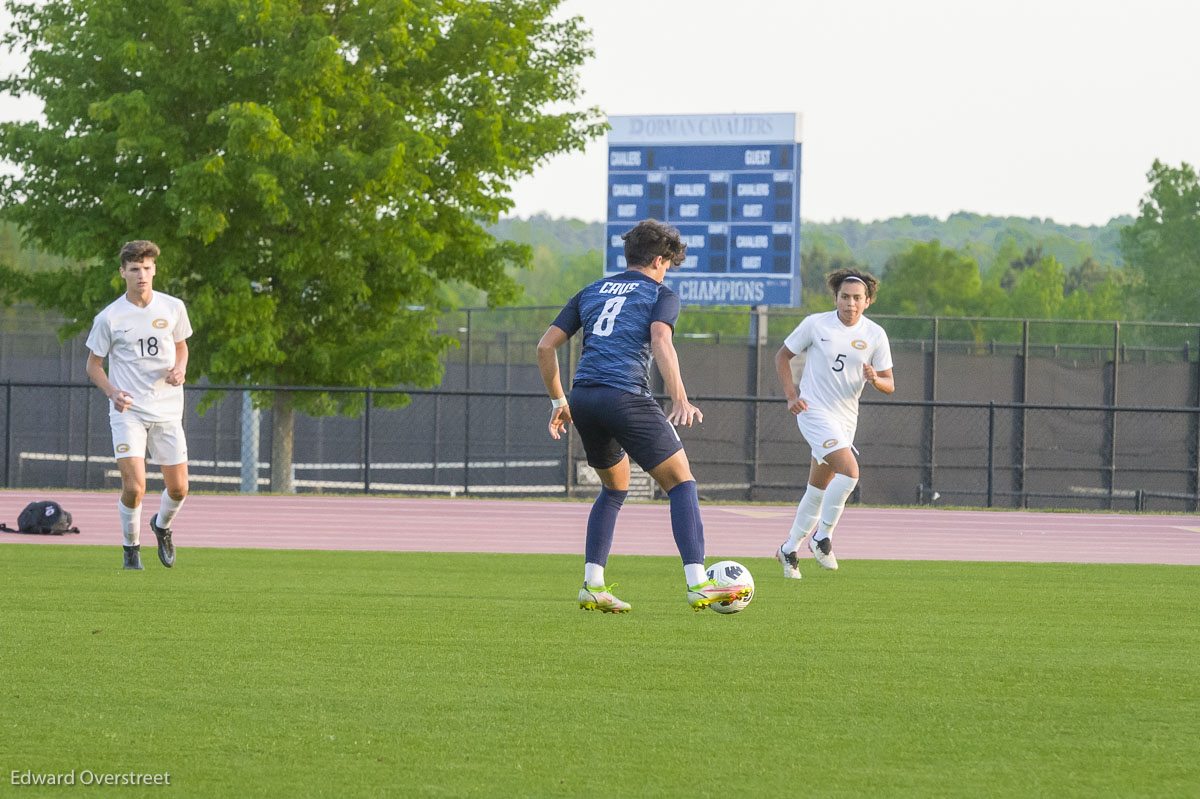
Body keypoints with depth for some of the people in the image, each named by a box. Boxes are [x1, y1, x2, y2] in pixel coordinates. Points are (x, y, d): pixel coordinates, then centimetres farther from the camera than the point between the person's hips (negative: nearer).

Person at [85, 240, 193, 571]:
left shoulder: (173, 308, 1)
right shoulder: (109, 318, -7)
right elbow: (93, 364, 3)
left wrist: (180, 369, -5)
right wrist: (112, 392, -15)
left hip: (167, 410, 3)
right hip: (128, 410, -3)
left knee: (178, 489, 3)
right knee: (134, 487, -16)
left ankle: (162, 525, 37)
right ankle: (131, 547, 9)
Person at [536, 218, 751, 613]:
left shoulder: (591, 292, 24)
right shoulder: (661, 295, 9)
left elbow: (545, 346, 18)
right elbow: (661, 342, -11)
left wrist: (558, 401, 27)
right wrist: (680, 400, -21)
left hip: (582, 398, 6)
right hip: (626, 396, -6)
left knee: (615, 488, 24)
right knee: (681, 482, 1)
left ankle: (592, 585, 13)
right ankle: (698, 584, -12)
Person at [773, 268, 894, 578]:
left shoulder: (875, 335, 0)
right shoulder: (815, 324, -7)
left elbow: (889, 386, 4)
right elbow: (783, 355, 6)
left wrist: (875, 379, -20)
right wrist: (791, 395, -6)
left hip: (845, 419, 5)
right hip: (814, 411, -5)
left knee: (818, 490, 13)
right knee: (849, 471, -24)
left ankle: (789, 550, 29)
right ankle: (823, 536, -10)